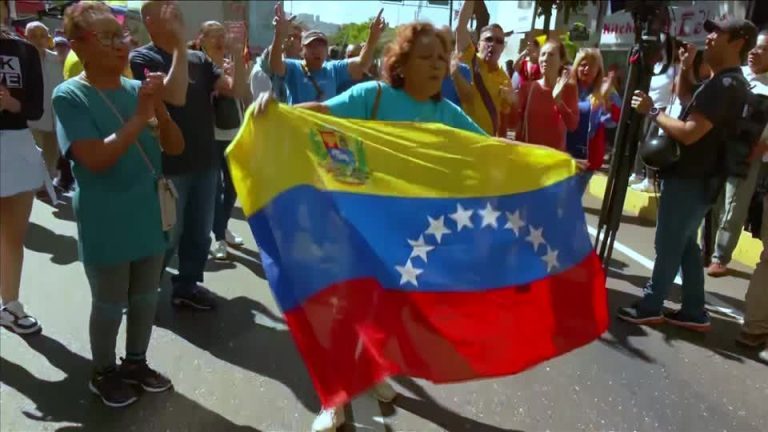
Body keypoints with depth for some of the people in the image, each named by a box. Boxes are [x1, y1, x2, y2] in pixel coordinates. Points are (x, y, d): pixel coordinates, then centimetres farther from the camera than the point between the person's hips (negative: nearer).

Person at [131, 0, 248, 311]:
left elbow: (238, 90, 1)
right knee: (166, 236, 5)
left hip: (206, 161, 6)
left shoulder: (199, 60, 8)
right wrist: (180, 45, -22)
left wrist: (237, 51, -9)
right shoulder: (142, 58, -8)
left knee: (199, 232, 15)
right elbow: (176, 96, -24)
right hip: (169, 165, -6)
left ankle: (187, 286, 32)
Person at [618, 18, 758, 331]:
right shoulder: (725, 82, 14)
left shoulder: (724, 85, -20)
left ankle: (650, 307, 12)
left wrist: (652, 111, -17)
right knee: (685, 243, 15)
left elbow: (689, 133, -27)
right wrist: (685, 67, 15)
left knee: (668, 245, 0)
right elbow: (686, 100, 29)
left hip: (689, 180, -10)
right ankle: (694, 312, 22)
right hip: (697, 179, 10)